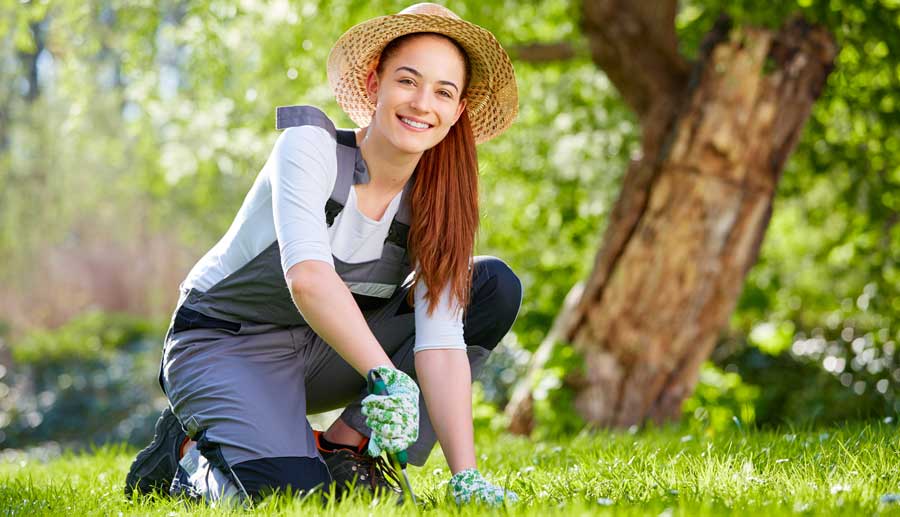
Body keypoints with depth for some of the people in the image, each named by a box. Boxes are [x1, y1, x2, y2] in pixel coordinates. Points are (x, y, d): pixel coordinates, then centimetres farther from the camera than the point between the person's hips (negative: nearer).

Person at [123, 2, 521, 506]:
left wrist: (466, 475, -28)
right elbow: (307, 278, -38)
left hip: (326, 351, 6)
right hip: (223, 344, -6)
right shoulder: (310, 147, -22)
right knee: (293, 492, -33)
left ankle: (347, 447, -7)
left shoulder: (437, 202, -8)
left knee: (495, 285, -10)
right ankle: (192, 453, 1)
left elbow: (441, 342, -17)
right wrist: (388, 378, -50)